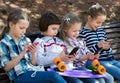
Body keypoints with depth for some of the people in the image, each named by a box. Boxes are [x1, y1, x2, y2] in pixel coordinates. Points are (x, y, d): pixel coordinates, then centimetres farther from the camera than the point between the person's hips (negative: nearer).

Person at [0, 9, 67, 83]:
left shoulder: (26, 40, 15)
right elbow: (6, 67, -5)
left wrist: (33, 53, -4)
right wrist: (22, 53, -12)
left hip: (34, 70, 5)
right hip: (20, 76, -4)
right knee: (53, 75, -29)